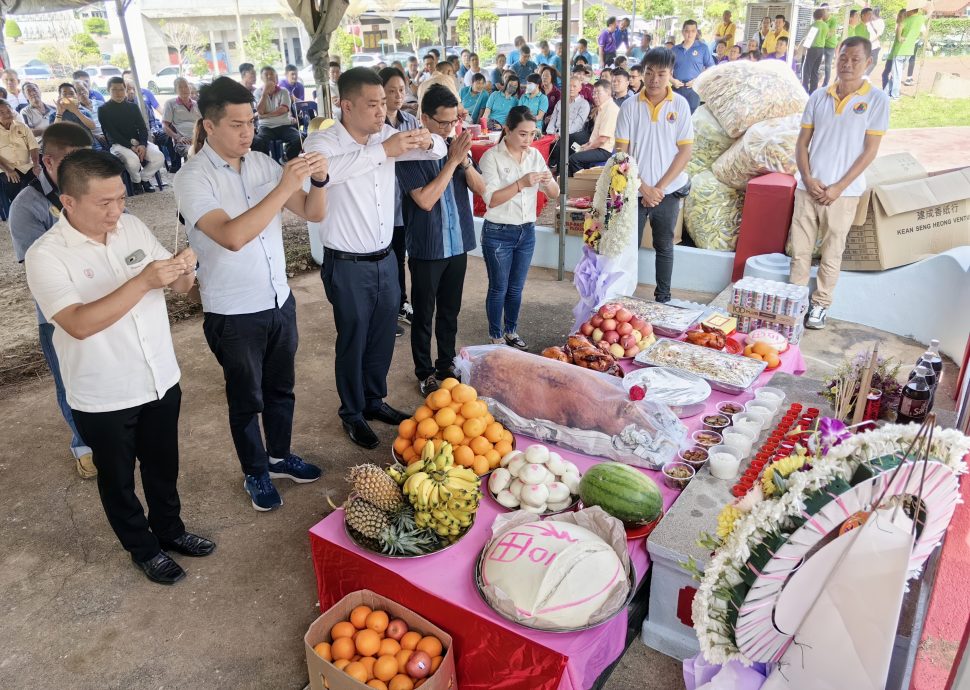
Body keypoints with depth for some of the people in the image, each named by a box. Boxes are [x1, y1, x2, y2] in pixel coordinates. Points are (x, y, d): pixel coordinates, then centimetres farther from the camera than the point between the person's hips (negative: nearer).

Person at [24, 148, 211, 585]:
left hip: (161, 380, 4)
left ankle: (170, 529, 46)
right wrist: (143, 281, -36)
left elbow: (180, 287, 3)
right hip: (104, 399, -4)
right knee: (118, 478, 18)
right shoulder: (46, 255, -18)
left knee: (163, 466, 23)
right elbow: (79, 324, -30)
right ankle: (143, 549, 39)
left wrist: (183, 270, -20)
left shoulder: (133, 226, -3)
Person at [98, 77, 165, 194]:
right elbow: (111, 133, -7)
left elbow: (143, 128, 7)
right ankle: (135, 181, -2)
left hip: (138, 142, 4)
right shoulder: (103, 110, 3)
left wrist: (143, 145, -13)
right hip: (118, 144, -4)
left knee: (159, 158, -23)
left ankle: (144, 178, 5)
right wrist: (131, 147, -19)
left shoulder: (133, 107, 15)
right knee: (133, 161, -36)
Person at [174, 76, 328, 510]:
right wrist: (283, 188, -32)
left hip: (280, 300, 5)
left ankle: (280, 456, 42)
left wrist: (317, 180, -19)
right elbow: (232, 236, -30)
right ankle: (255, 474, 33)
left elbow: (313, 214, 1)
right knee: (247, 399, 13)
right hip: (233, 314, -5)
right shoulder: (193, 178, -15)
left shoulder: (262, 163, 0)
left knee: (281, 388, 21)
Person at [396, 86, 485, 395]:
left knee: (450, 311, 18)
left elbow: (480, 188, 1)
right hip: (426, 249, -5)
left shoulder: (456, 146, 2)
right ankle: (425, 372, 23)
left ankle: (446, 364, 34)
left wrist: (465, 161, -17)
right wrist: (452, 161, -21)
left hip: (458, 244, 5)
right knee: (424, 314, 8)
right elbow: (425, 200, -22)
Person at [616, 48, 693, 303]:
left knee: (664, 247, 12)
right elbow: (622, 151, -5)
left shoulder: (680, 105, -3)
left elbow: (685, 151, -4)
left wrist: (659, 187, -11)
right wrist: (643, 187, -11)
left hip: (668, 191, 1)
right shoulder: (630, 106, -4)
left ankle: (663, 298, 25)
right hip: (634, 191, 0)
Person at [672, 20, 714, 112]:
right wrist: (672, 80, -4)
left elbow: (711, 68, 5)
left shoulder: (702, 48, 6)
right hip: (677, 89, 3)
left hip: (694, 89, -3)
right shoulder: (675, 49, 12)